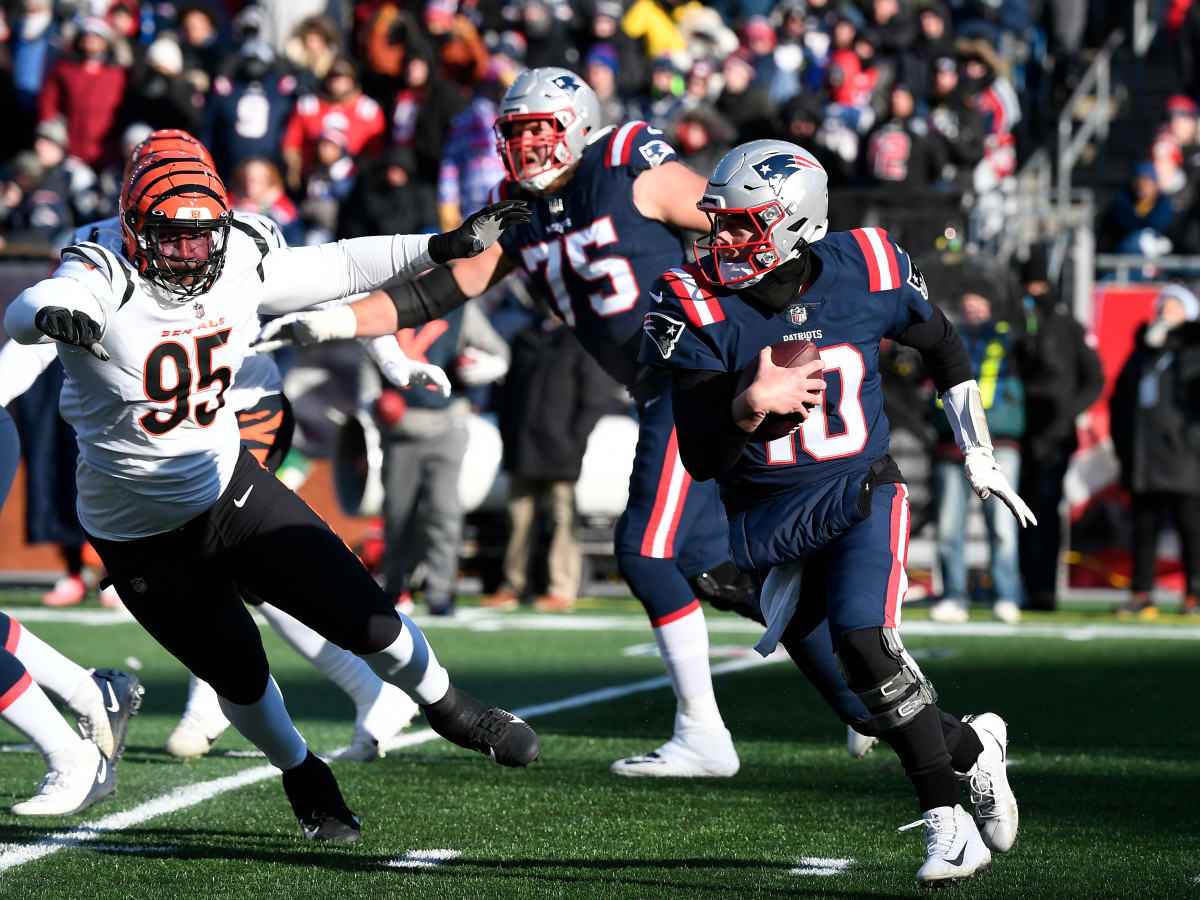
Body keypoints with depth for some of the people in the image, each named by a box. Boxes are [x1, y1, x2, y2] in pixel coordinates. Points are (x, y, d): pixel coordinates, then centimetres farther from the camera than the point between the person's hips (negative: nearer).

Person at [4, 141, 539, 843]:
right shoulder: (106, 282, -25)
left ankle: (450, 710, 30)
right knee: (239, 674, 9)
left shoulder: (240, 270, -10)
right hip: (143, 540, -3)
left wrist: (450, 246, 1)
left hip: (231, 490, 3)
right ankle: (303, 778, 41)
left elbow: (339, 267, 5)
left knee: (365, 618, -1)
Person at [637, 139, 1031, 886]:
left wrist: (980, 457, 13)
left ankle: (947, 821, -15)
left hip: (861, 495, -2)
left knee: (863, 637, -24)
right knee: (868, 688, -2)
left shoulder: (866, 273, -10)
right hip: (770, 522, 2)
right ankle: (972, 747, 28)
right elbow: (701, 459, -16)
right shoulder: (700, 307, -14)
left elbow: (944, 348, 13)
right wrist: (752, 405, -36)